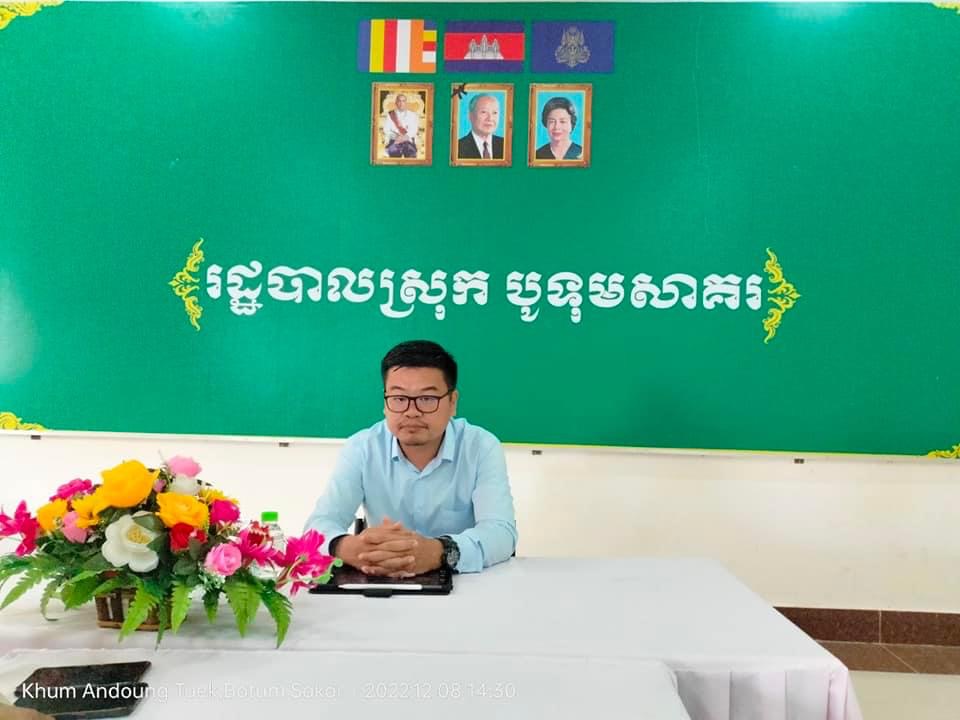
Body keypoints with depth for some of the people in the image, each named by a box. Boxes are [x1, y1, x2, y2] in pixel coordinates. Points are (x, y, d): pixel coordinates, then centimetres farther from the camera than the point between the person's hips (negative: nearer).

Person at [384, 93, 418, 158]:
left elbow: (414, 129, 1)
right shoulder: (390, 115, 14)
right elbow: (386, 129, 4)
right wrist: (396, 135, -14)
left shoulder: (412, 115, 14)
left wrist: (405, 136, -20)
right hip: (394, 141, 0)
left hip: (409, 141, 0)